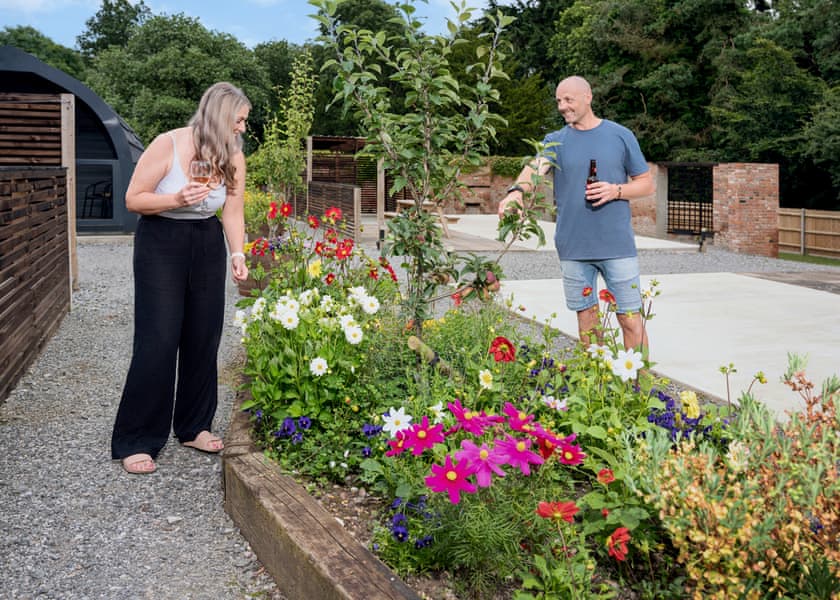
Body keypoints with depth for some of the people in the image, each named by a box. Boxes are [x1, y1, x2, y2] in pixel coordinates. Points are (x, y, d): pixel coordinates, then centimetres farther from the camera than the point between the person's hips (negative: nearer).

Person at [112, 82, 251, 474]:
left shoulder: (233, 156, -1)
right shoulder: (168, 145, -16)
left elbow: (233, 212, 2)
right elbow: (133, 199, -13)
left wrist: (237, 254, -11)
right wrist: (176, 199, -28)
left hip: (208, 246, 5)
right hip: (161, 245, -5)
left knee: (204, 339, 5)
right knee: (158, 341, -9)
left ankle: (194, 427, 21)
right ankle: (134, 442, 1)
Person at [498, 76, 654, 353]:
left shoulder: (620, 135, 4)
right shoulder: (555, 141, 6)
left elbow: (647, 183, 8)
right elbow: (536, 167, -15)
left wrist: (616, 190, -11)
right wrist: (517, 190, -37)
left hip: (617, 245, -2)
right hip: (572, 247, 2)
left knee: (630, 319, 0)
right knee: (586, 318, 11)